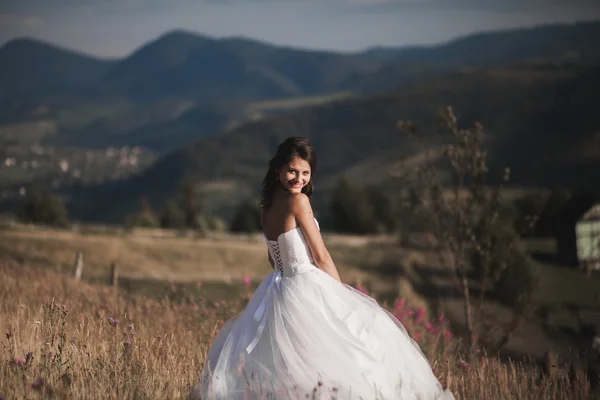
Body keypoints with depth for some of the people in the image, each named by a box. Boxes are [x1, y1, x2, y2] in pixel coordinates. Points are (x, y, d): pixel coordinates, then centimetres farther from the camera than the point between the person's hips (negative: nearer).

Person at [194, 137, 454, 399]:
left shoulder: (267, 207, 9)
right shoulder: (298, 201, -13)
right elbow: (320, 256, -10)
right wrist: (342, 293, 1)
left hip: (278, 289, 9)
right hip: (309, 288, -9)